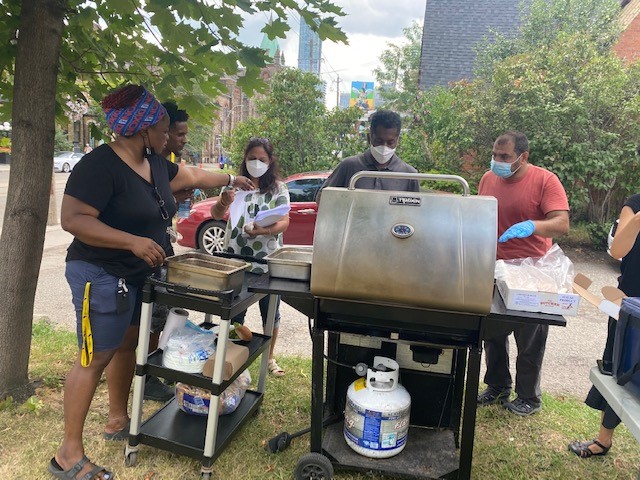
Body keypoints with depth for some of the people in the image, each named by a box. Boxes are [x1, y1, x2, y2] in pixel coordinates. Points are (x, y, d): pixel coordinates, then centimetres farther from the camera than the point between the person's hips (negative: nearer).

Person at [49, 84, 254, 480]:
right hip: (101, 277, -9)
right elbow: (73, 219, -23)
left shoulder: (155, 163, 7)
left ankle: (118, 419, 35)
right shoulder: (100, 165, -19)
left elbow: (191, 176, 24)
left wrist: (232, 179, 34)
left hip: (138, 276, 9)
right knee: (95, 358, -3)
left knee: (127, 345, 17)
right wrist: (134, 241, -30)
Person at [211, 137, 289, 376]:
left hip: (268, 261, -1)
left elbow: (284, 221, -10)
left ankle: (270, 356, 31)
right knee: (235, 311, 10)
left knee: (270, 312, 11)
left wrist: (264, 230, -31)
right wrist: (223, 202, -22)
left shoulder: (279, 189, 0)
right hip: (236, 259, 1)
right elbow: (216, 215, 1)